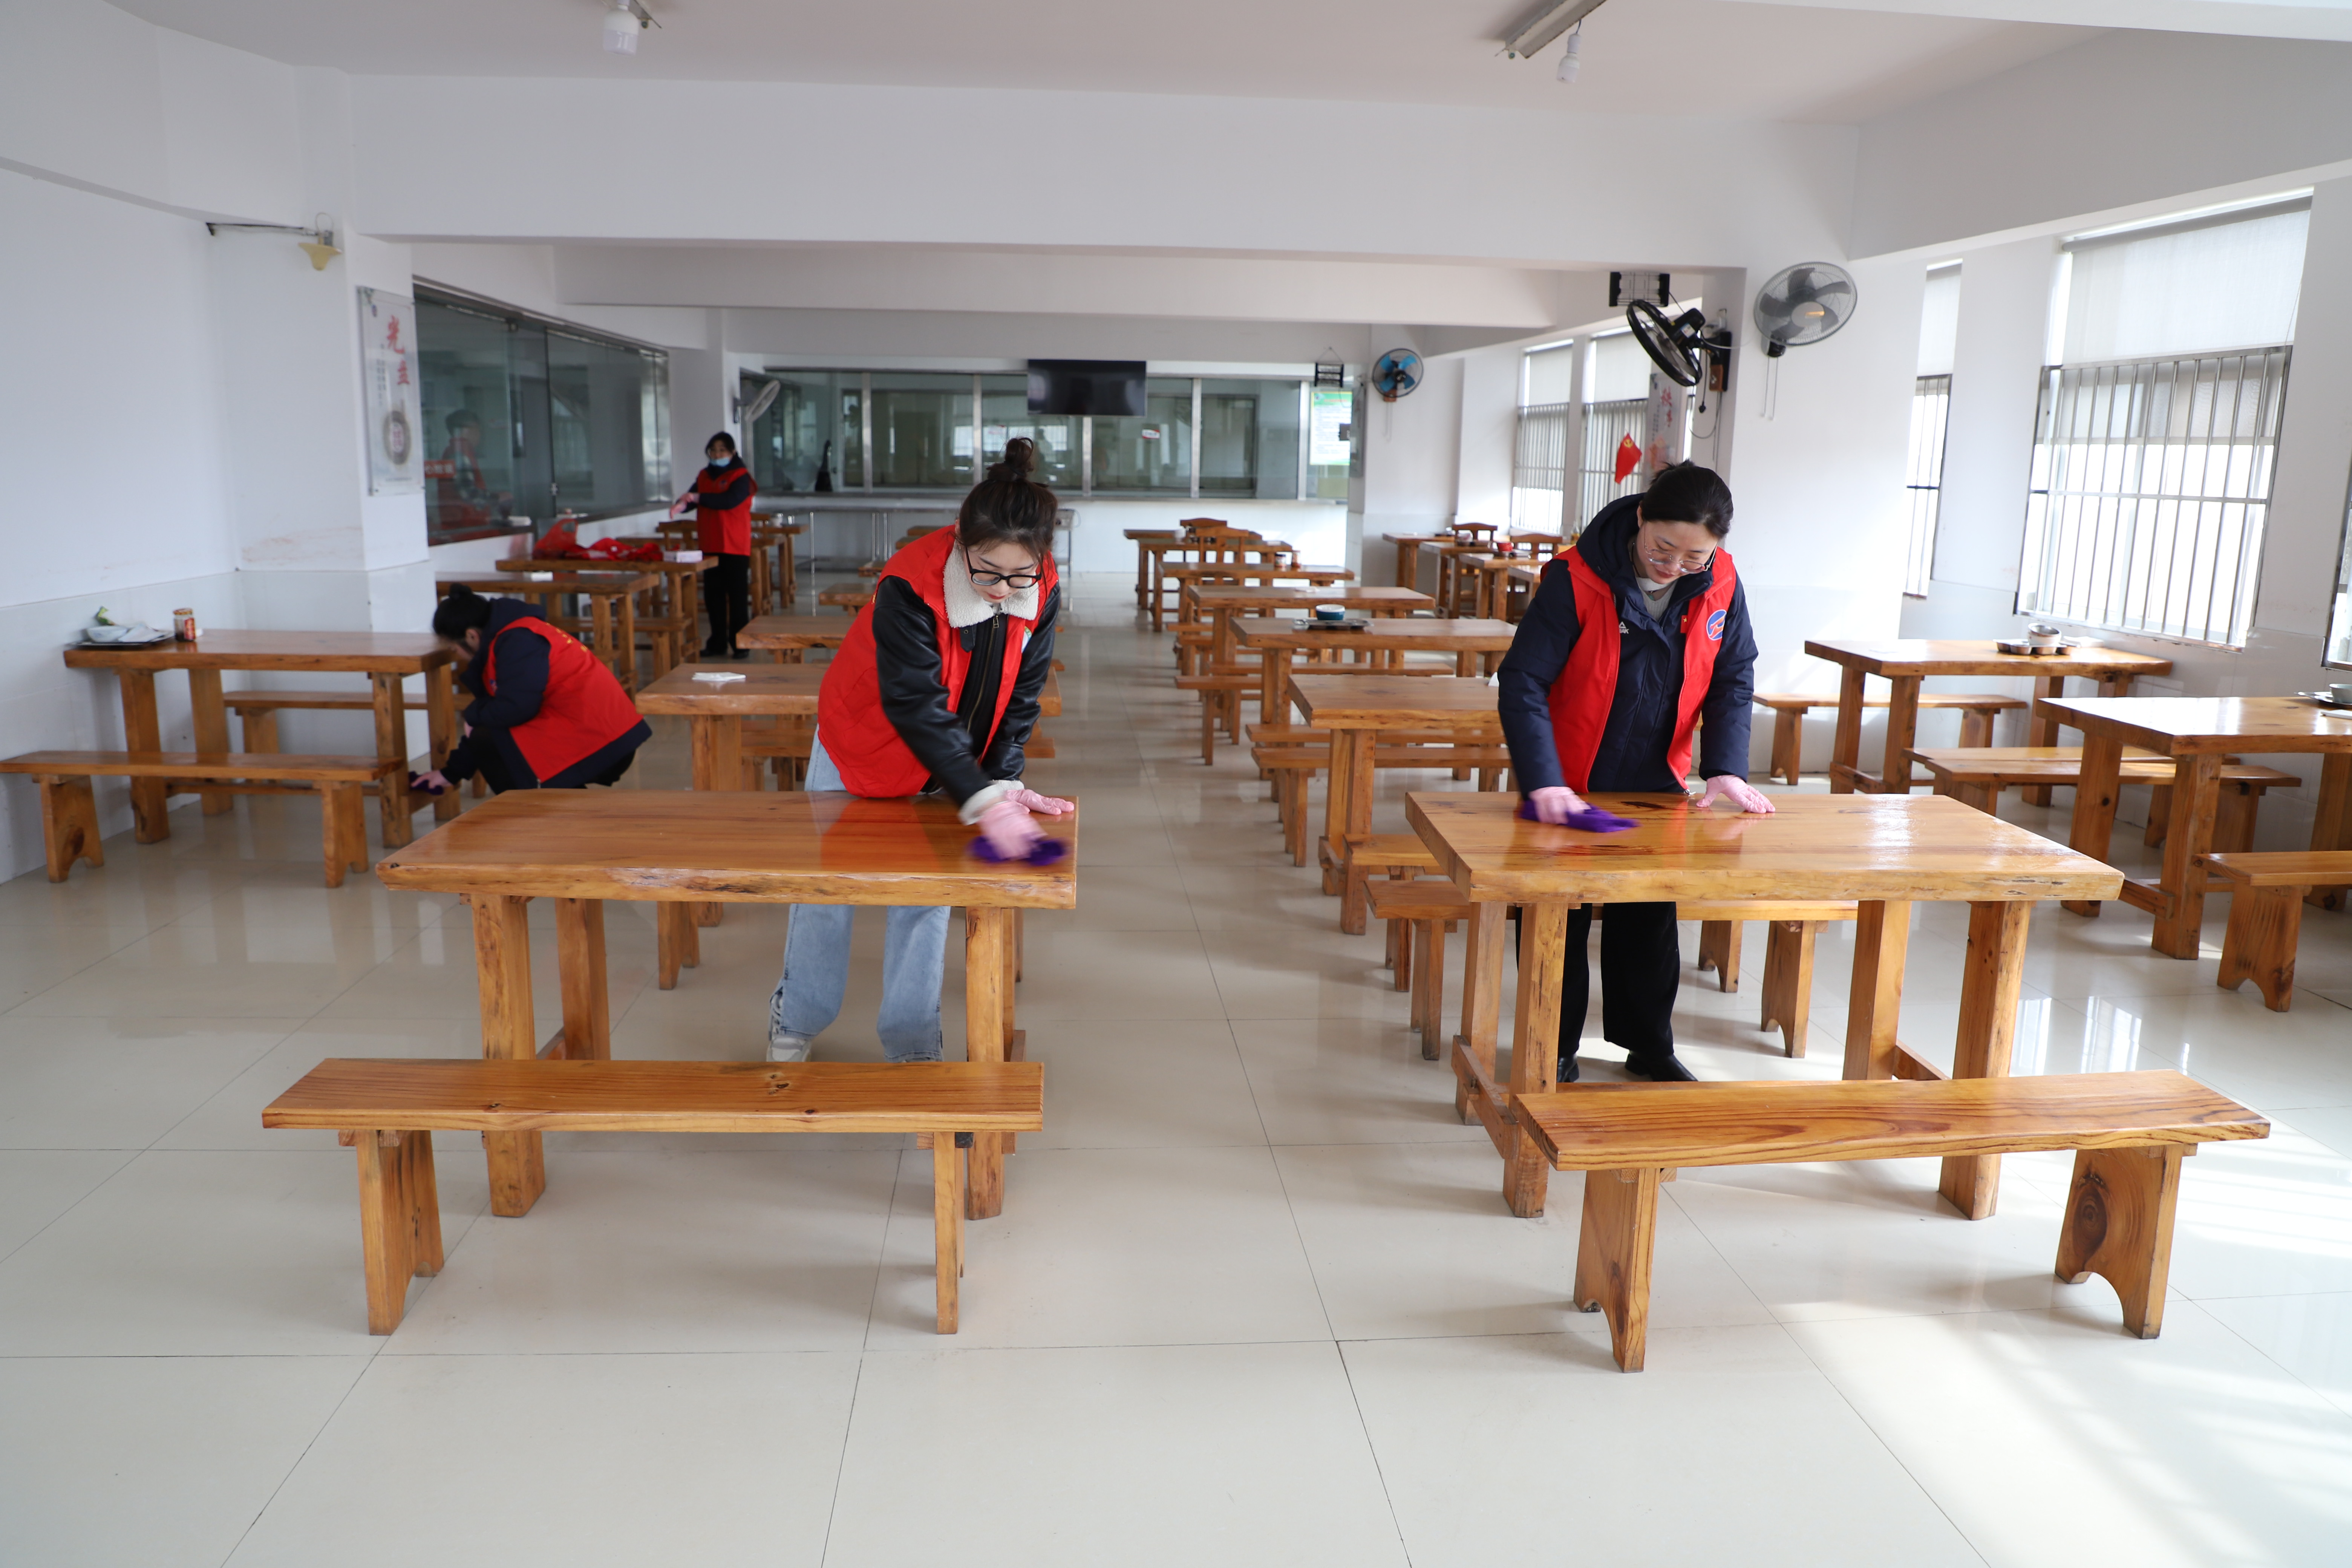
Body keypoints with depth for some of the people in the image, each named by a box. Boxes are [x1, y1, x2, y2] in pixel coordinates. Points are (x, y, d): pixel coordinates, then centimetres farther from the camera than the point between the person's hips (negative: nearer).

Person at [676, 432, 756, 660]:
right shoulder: (705, 476, 14)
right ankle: (718, 643, 17)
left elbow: (730, 501, -21)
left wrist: (698, 498, -25)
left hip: (734, 547, -6)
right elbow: (692, 498, 6)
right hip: (710, 546, 6)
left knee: (737, 595, -3)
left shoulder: (740, 476, -5)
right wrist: (682, 504, -18)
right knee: (713, 596, 10)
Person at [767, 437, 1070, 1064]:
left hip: (947, 764, 4)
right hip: (859, 752, -3)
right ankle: (796, 1021, 33)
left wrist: (1004, 780, -18)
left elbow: (1021, 696, -8)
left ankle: (913, 1043, 25)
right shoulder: (910, 585, -35)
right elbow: (917, 707, -38)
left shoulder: (1042, 594, -20)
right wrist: (983, 800, -45)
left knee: (927, 893, 10)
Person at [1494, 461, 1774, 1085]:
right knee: (1559, 918, 7)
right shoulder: (1578, 578, -24)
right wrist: (1543, 782, -33)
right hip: (1571, 784, -4)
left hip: (1656, 782, 4)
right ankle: (1555, 1046, 24)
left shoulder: (1721, 585, -10)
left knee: (1651, 918, 16)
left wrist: (1725, 769, -13)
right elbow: (1522, 681, -24)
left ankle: (1649, 1045, 32)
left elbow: (1732, 680, 1)